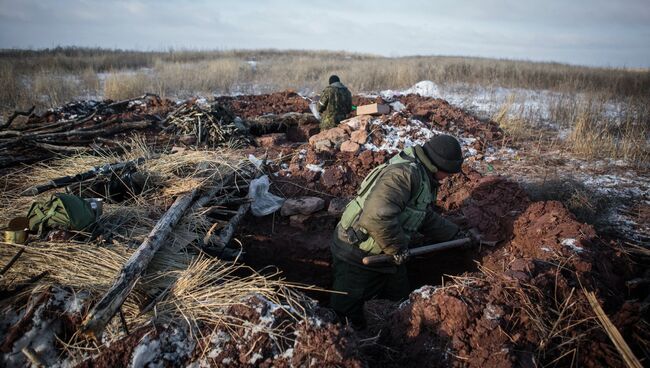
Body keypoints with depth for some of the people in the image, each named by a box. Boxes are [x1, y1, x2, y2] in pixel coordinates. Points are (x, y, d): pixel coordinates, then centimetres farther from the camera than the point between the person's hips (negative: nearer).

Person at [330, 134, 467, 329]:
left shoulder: (423, 179, 7)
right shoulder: (405, 173, -26)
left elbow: (427, 218, 22)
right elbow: (377, 216, -39)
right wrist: (398, 248, -23)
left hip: (384, 253, 10)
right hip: (357, 256, -9)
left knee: (401, 298, 23)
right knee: (347, 321, 3)